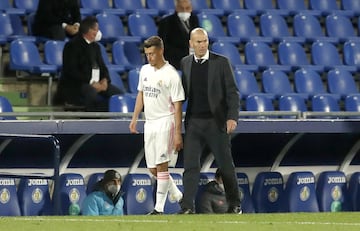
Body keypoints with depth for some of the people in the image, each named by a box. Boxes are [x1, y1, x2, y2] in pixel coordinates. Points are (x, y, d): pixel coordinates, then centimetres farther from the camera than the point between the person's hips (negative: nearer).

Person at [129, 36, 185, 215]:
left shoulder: (171, 75, -11)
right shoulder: (145, 70, 10)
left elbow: (177, 106, -11)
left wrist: (178, 133, -14)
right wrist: (134, 118, 16)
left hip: (165, 122, -7)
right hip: (149, 122, 7)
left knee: (161, 166, -11)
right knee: (153, 169, 7)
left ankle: (159, 208, -9)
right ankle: (178, 196, 23)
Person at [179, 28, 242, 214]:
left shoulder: (221, 62, -4)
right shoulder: (185, 63, 8)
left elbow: (232, 92, -5)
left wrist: (232, 117, -15)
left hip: (216, 122, -2)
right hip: (193, 122, 3)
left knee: (226, 165, 6)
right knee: (190, 164, -5)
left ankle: (234, 204, 19)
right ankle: (187, 206, -5)